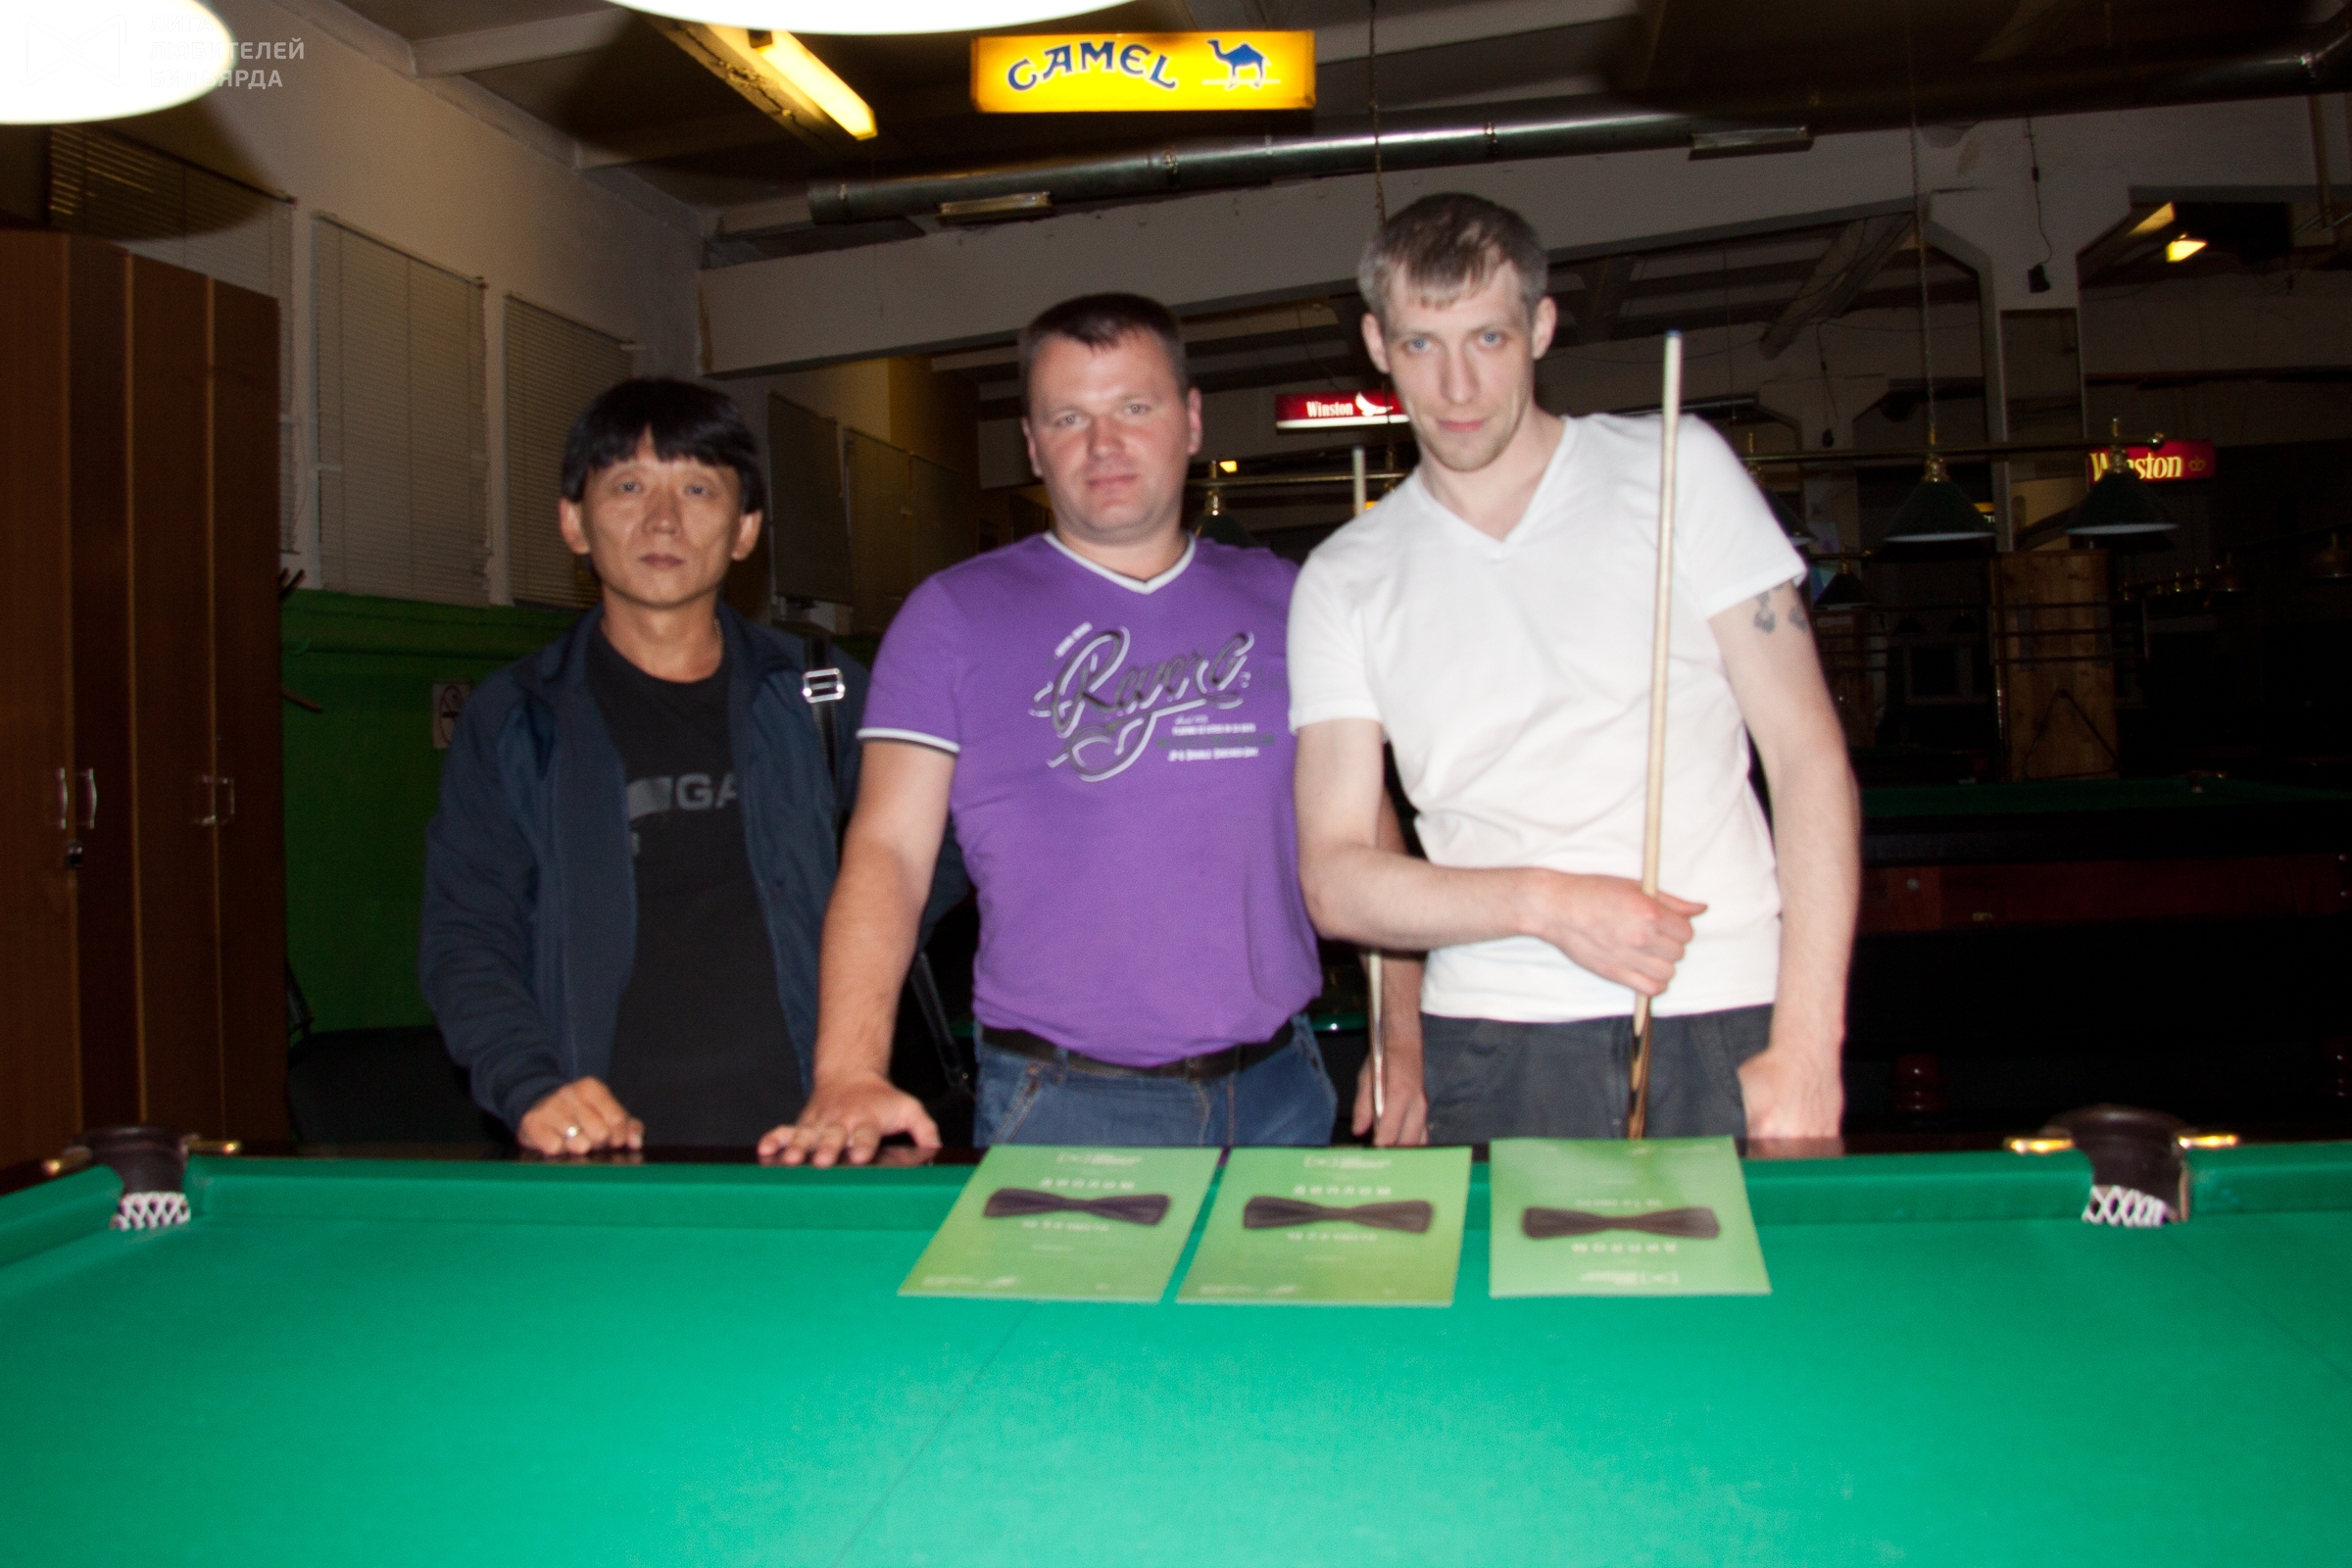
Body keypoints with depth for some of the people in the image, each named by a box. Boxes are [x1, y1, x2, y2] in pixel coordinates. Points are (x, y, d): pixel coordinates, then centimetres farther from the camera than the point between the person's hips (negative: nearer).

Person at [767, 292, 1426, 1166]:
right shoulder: (954, 617, 0)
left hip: (1278, 1092, 3)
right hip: (1058, 1109, -2)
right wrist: (850, 1073, -20)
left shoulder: (1282, 601, 8)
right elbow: (887, 850, -7)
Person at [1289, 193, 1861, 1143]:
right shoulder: (1343, 582, 8)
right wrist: (1546, 902, -13)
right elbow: (1334, 882, 3)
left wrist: (1806, 1050, -8)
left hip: (1721, 1028, 0)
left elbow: (1808, 756, 1)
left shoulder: (1678, 471, 5)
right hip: (1491, 1051, 1)